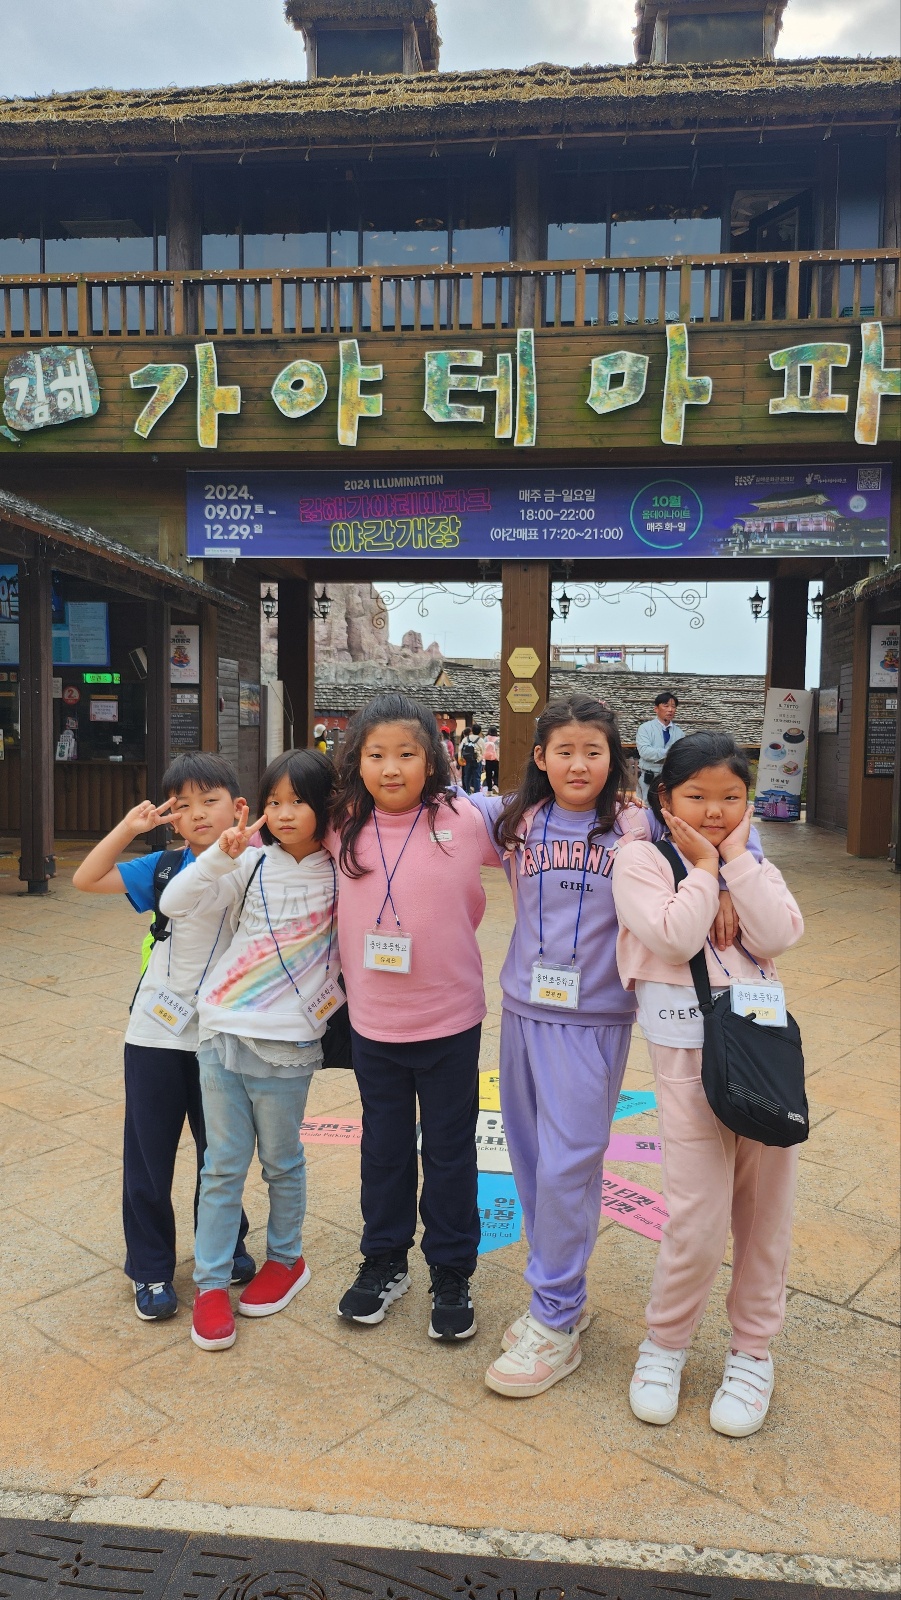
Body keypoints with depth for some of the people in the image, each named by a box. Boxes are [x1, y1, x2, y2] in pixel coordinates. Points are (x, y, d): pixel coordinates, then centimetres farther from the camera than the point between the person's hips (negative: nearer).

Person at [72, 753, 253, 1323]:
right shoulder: (164, 868, -4)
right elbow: (87, 880, -3)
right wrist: (129, 827, -15)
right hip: (157, 1033, 1)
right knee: (149, 1153, 10)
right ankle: (151, 1270, 27)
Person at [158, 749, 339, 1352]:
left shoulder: (342, 875, -3)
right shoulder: (251, 864, -1)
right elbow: (174, 904, -8)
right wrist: (220, 854, -18)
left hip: (287, 1042, -1)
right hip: (222, 1032, 2)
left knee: (281, 1160, 14)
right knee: (223, 1164, 9)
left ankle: (286, 1260, 36)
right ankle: (211, 1283, 22)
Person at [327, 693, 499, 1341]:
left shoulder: (465, 823, -13)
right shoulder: (343, 829, -6)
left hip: (450, 1019, -2)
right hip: (372, 1021, 2)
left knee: (450, 1152, 13)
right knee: (384, 1148, 18)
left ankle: (452, 1274, 31)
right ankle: (385, 1262, 38)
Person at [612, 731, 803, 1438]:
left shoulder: (754, 867, 10)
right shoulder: (642, 860, -2)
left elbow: (779, 936, -8)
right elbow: (676, 936, -18)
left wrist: (736, 858, -8)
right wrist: (704, 867, -7)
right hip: (690, 1056, -4)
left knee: (766, 1208, 10)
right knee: (696, 1221, -4)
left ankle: (753, 1351, 30)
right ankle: (666, 1342, 22)